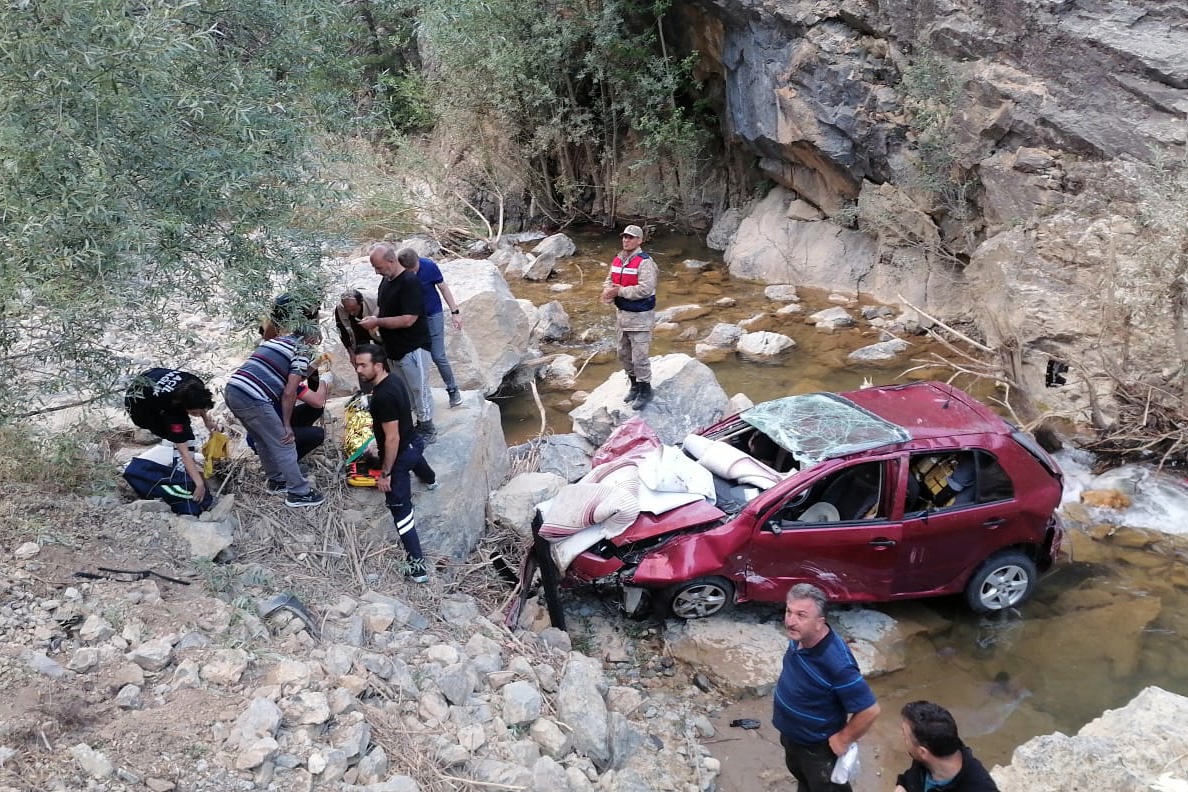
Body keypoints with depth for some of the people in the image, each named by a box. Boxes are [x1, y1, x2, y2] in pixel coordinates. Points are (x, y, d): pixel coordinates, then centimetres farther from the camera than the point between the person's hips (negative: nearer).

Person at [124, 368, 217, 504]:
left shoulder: (194, 386, -29)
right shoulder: (172, 408, -43)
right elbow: (184, 452, -43)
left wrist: (207, 421, 1)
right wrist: (199, 483, -45)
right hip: (139, 405, -7)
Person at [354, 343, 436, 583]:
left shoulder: (383, 396, -32)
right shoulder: (394, 380, -4)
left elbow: (392, 438, -30)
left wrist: (385, 473, -24)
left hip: (400, 455, -10)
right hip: (412, 441, 10)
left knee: (400, 509, -3)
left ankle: (417, 566, -4)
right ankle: (431, 480, 79)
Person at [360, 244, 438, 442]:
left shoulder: (409, 282, -21)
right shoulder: (387, 280, 6)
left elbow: (408, 320, -26)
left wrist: (378, 322, -20)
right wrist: (373, 321, 4)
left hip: (412, 347, -9)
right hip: (395, 347, 9)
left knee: (418, 389, 3)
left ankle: (427, 428, 16)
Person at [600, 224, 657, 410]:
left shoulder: (645, 262, -19)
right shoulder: (617, 260, 6)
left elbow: (645, 289, -27)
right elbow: (609, 280, 14)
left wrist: (620, 291, -23)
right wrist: (608, 291, -10)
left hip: (640, 316, -8)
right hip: (622, 313, 8)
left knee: (639, 356, -4)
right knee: (624, 354, 19)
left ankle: (645, 391, 11)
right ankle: (634, 385, 36)